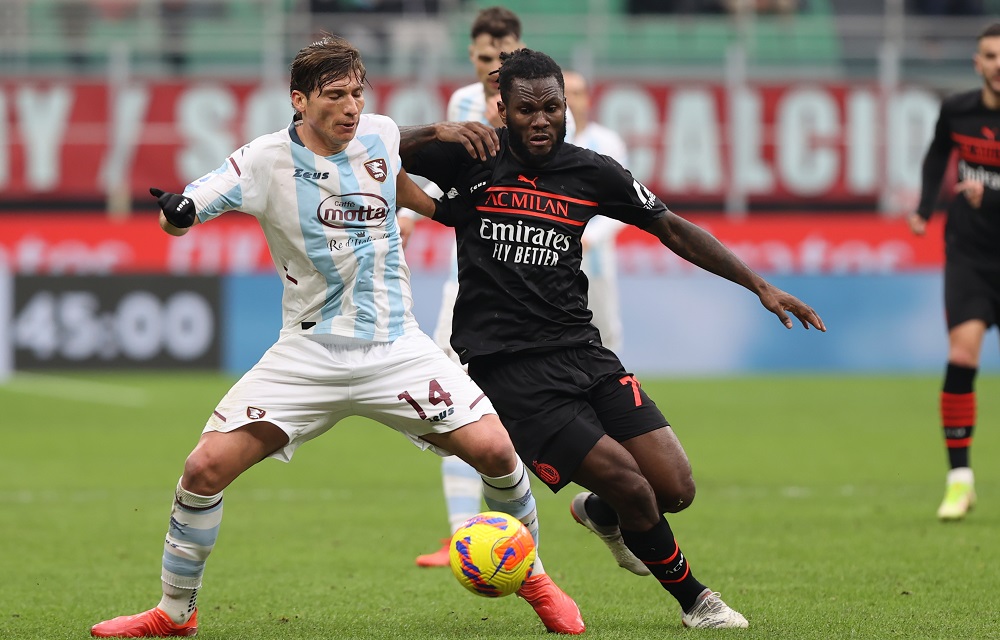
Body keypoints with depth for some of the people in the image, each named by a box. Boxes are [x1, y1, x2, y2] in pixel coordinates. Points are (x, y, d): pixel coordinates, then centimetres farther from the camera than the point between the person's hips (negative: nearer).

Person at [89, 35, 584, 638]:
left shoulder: (381, 135, 0)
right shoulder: (267, 159, -10)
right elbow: (182, 215, -18)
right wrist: (175, 212, -38)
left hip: (396, 349, 2)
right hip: (309, 355, -2)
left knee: (495, 449, -12)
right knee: (206, 467, -13)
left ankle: (532, 576, 14)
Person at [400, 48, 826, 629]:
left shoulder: (591, 173, 6)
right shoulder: (472, 158, -5)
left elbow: (672, 228, 14)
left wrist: (760, 286, 10)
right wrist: (445, 132, -22)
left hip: (582, 350, 5)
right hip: (508, 366, -5)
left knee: (676, 489, -4)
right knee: (631, 487, -15)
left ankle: (601, 513, 32)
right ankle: (694, 599, 10)